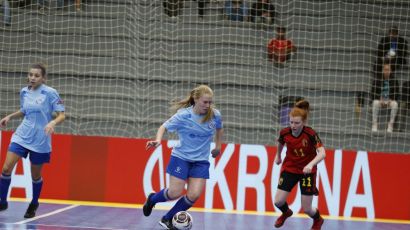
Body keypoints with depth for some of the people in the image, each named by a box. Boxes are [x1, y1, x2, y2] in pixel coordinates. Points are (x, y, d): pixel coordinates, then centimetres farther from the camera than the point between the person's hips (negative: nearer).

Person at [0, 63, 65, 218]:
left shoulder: (50, 93, -11)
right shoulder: (24, 92, 4)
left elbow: (61, 115, -11)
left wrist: (53, 123, -30)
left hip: (40, 140, -4)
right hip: (22, 136, 4)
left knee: (35, 176, 9)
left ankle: (34, 204, 34)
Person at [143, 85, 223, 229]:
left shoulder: (215, 115, -6)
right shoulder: (183, 115, -15)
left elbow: (219, 128, 16)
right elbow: (164, 127, -9)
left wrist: (218, 146, 17)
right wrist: (158, 140, -27)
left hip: (201, 161, 3)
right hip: (181, 157, -3)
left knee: (194, 195, -10)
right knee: (175, 193, -7)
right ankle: (152, 199, 27)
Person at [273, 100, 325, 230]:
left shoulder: (311, 134, -25)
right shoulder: (284, 133, -14)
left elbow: (322, 153, -34)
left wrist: (311, 164, -51)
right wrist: (278, 156, 26)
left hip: (307, 171, -3)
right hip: (289, 169, 3)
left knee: (306, 209, -1)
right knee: (278, 201, -5)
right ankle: (286, 212, 34)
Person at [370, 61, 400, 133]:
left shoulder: (394, 80, -1)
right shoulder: (377, 80, -3)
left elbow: (396, 94, 3)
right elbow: (373, 93, -1)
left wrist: (390, 100, -16)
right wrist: (380, 100, -17)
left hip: (390, 100, 1)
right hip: (379, 100, -1)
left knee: (395, 104, -33)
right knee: (375, 103, -35)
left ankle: (390, 125, -31)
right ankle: (374, 124, -36)